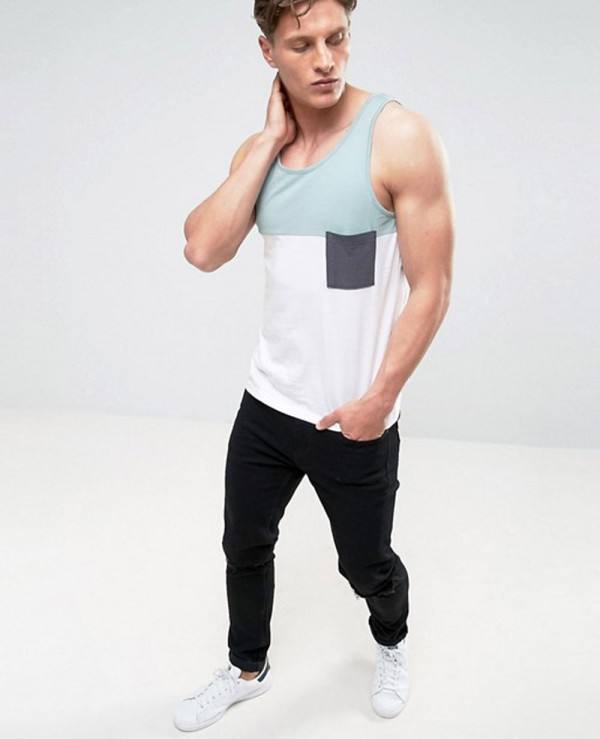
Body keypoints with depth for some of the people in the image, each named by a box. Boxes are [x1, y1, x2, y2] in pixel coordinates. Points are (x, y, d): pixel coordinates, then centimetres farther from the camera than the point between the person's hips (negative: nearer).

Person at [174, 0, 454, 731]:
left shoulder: (399, 136, -15)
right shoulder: (259, 149, 2)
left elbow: (431, 287, -15)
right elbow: (204, 250, -14)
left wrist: (379, 398, -16)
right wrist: (272, 138, -14)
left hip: (355, 419, -4)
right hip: (267, 402, 5)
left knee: (367, 567, 16)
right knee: (245, 547, 19)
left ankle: (391, 645, 50)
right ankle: (248, 669, 46)